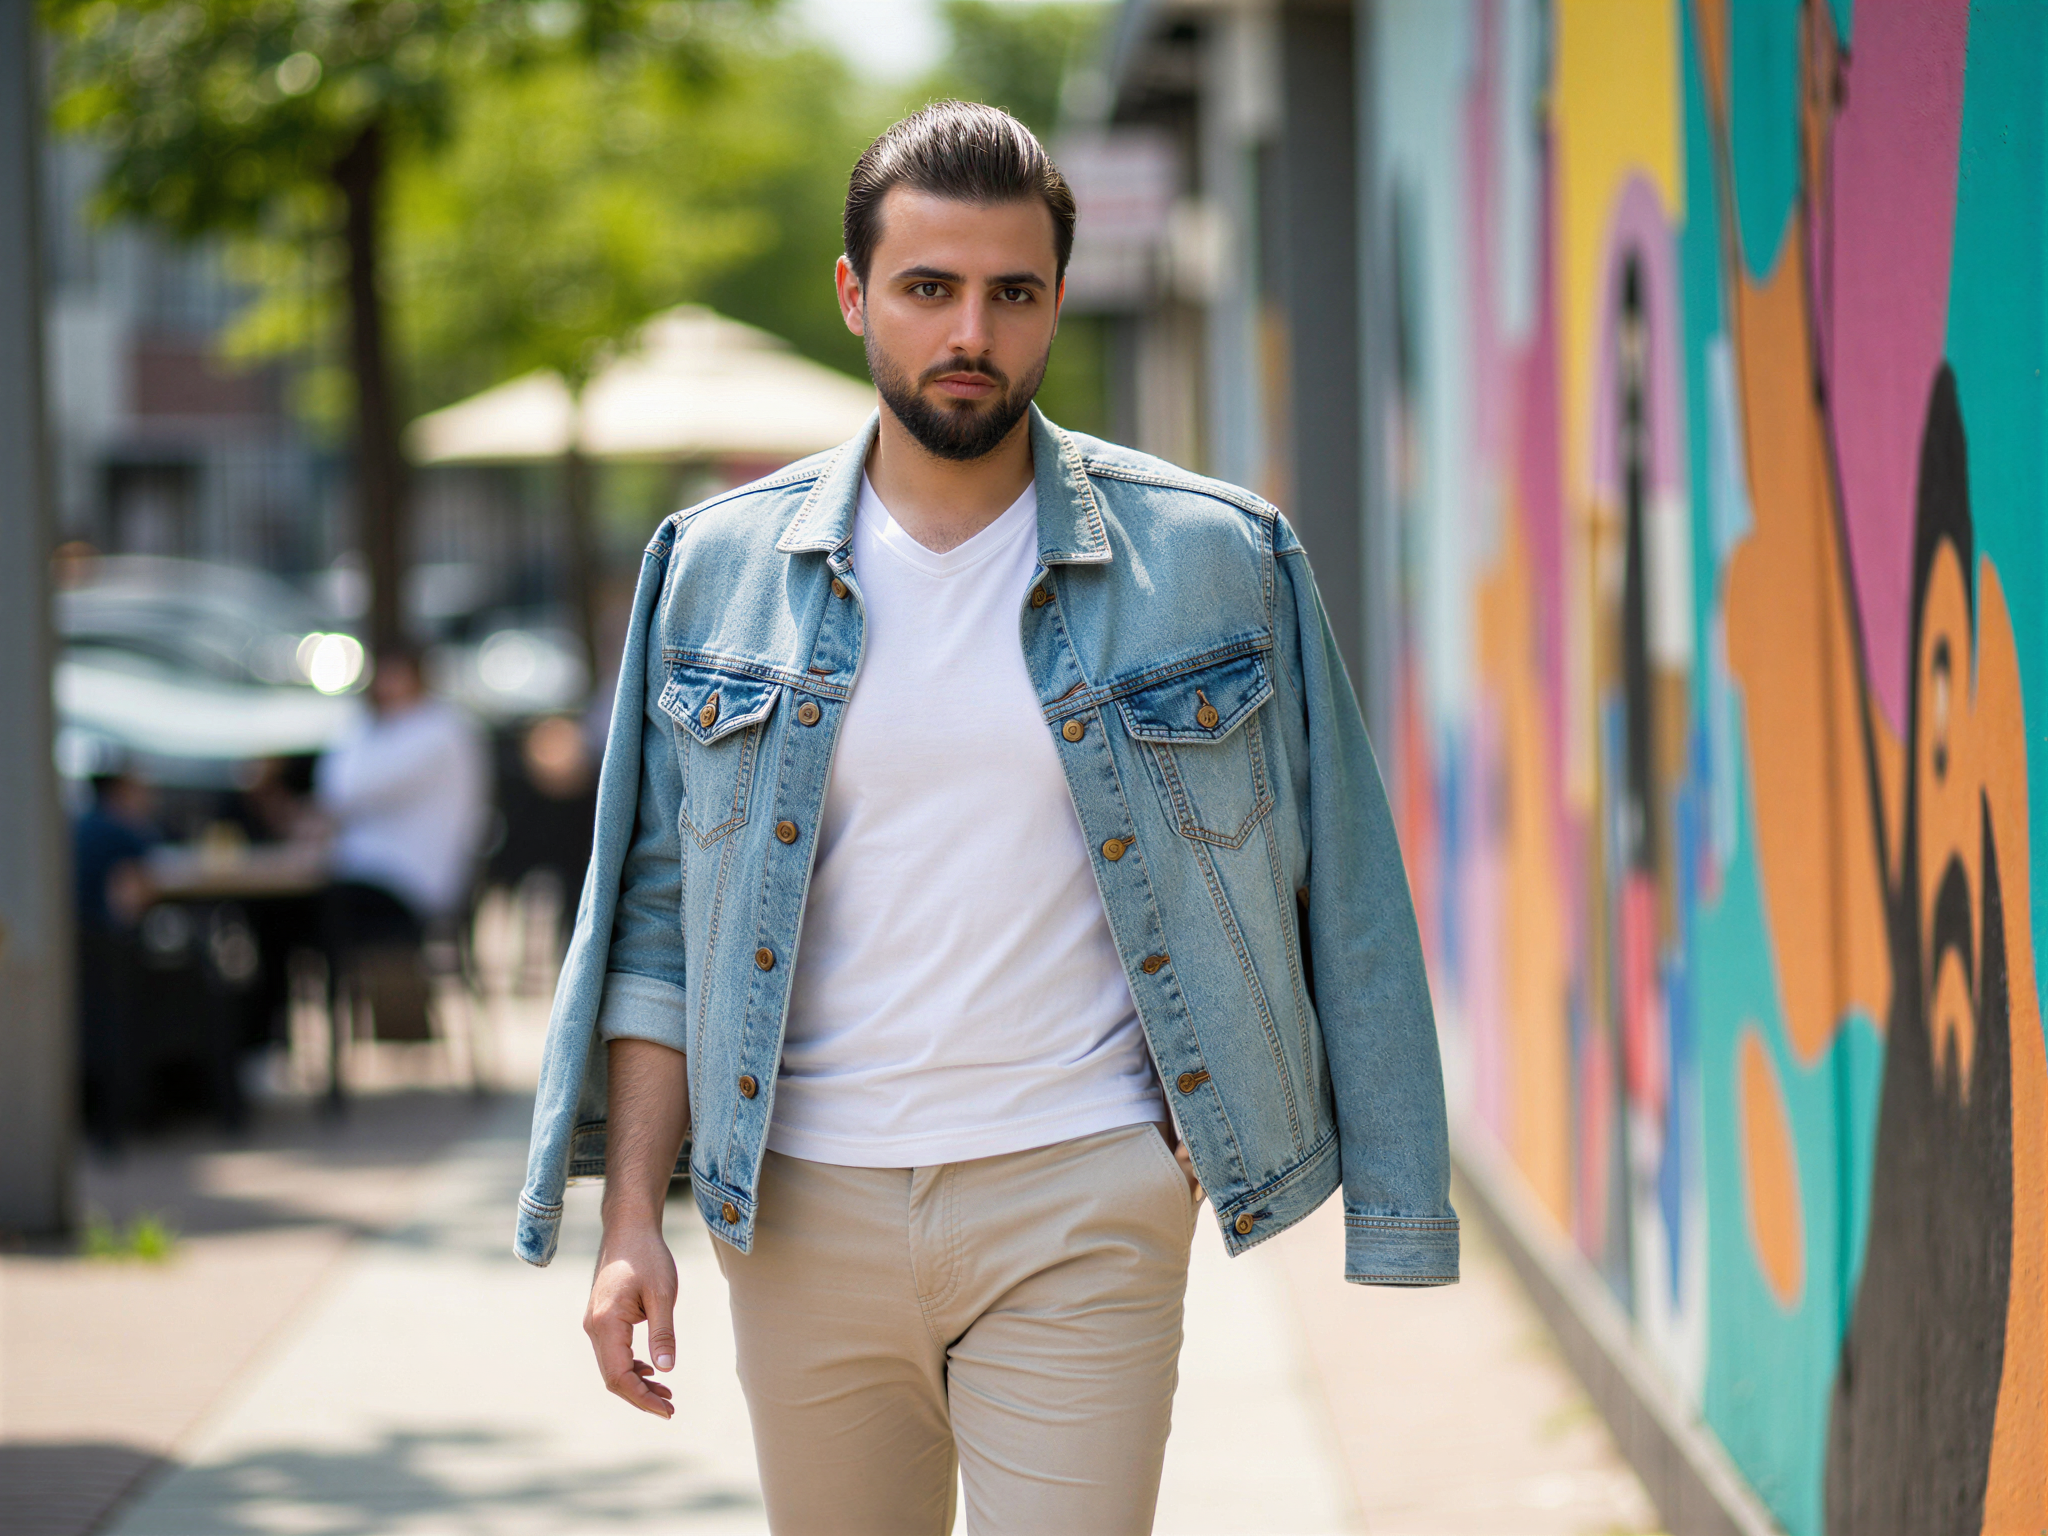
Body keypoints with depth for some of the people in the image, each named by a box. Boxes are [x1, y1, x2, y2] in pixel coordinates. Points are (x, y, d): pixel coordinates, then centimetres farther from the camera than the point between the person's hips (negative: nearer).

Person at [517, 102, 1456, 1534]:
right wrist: (633, 1216, 1)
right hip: (806, 1208, 2)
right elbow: (658, 919, 8)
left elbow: (1334, 892, 5)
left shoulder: (1215, 560, 0)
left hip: (1080, 1212, -2)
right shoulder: (718, 571, 5)